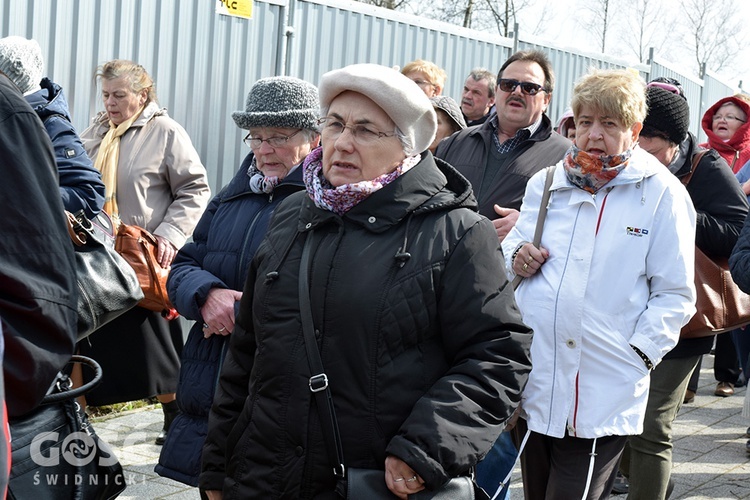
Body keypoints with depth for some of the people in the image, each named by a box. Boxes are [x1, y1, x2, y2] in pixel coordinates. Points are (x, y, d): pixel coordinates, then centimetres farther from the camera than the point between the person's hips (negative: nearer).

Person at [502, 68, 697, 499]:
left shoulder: (662, 193, -4)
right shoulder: (545, 184, 10)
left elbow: (675, 294, -4)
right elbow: (512, 247, 22)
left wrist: (638, 354, -13)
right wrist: (517, 257, -1)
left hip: (604, 395, -4)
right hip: (533, 383, 5)